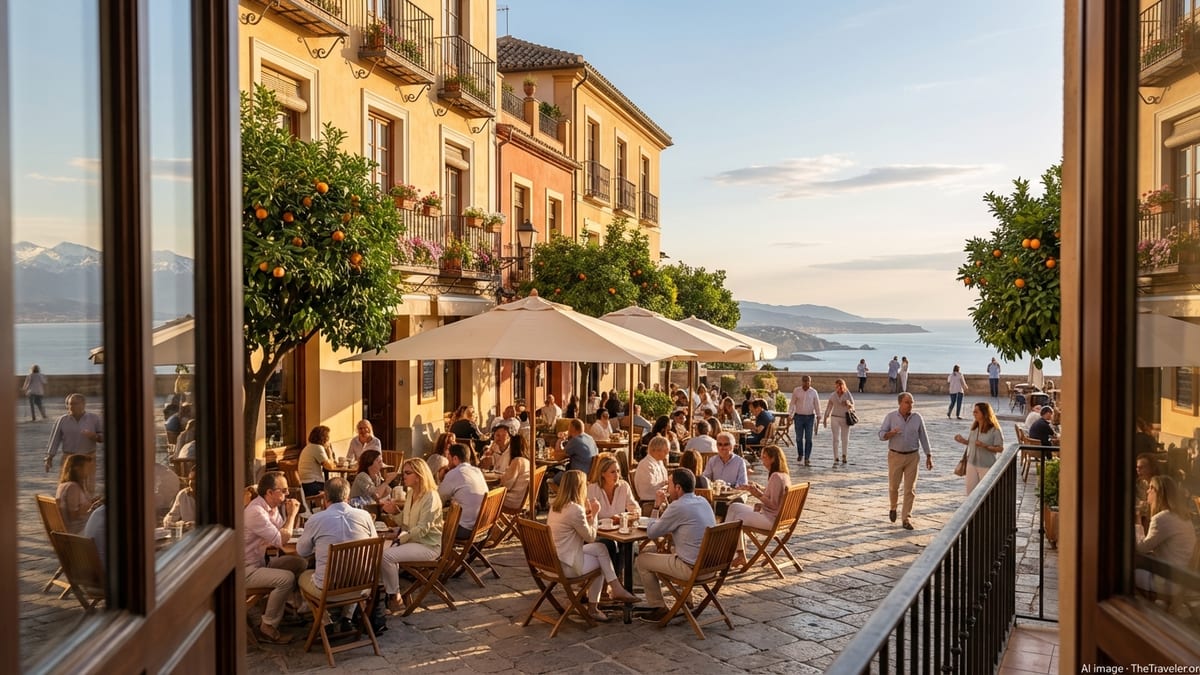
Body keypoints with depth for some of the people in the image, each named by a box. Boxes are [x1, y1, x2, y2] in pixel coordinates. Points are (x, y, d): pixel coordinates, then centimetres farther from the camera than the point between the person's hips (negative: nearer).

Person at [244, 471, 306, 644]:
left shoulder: (272, 507, 5)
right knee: (286, 578, -25)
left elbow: (285, 531, 12)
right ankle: (268, 626, -11)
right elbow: (281, 539, -26)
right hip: (247, 570, -10)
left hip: (262, 562, 10)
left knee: (301, 564, 2)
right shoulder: (255, 512, -26)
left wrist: (292, 513, -4)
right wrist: (292, 514, -15)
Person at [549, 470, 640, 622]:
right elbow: (590, 537, -11)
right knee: (599, 562, 17)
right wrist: (594, 514, -2)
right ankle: (593, 608, 32)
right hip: (566, 566, -8)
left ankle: (615, 589, 11)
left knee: (600, 548, 11)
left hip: (554, 559, 8)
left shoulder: (555, 506, 5)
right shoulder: (575, 510, -23)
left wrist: (586, 514, 8)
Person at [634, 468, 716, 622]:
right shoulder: (703, 501, 7)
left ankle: (658, 608, 15)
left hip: (693, 569, -8)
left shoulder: (678, 506, -18)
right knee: (669, 551, 34)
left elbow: (651, 533, -9)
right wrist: (664, 506, 13)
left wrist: (657, 506, 4)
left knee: (641, 560, 7)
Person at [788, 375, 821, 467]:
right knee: (799, 438, 7)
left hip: (810, 417, 0)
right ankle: (800, 454, 31)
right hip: (798, 416, 0)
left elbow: (817, 405, 5)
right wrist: (790, 416, 2)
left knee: (808, 439, -2)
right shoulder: (796, 391, 0)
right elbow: (792, 403, 5)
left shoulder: (813, 392, 1)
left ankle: (806, 459, 2)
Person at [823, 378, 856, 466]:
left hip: (845, 419, 0)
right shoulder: (832, 395, -2)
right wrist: (825, 419, 8)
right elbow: (829, 407, 8)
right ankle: (836, 459, -5)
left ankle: (844, 456, 31)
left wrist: (849, 404, -29)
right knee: (836, 439, -5)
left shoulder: (848, 394, -7)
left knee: (845, 438, 11)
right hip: (835, 418, 0)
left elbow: (852, 408, -7)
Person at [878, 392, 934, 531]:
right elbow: (881, 434, -6)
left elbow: (923, 437, 3)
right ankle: (893, 507, 36)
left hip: (912, 456, 1)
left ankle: (905, 519, 7)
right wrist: (890, 433, -29)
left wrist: (929, 456, 2)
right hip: (895, 456, -1)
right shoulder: (891, 416, -6)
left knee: (910, 489, 0)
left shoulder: (917, 417, -2)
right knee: (893, 486, 7)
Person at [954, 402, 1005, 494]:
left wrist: (985, 446, -27)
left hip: (987, 466, -6)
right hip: (972, 464, 6)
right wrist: (962, 440, -3)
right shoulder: (974, 427, 4)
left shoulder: (994, 430, -15)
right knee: (970, 491, 11)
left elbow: (1000, 449, -15)